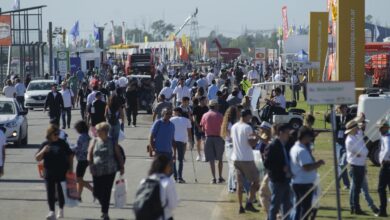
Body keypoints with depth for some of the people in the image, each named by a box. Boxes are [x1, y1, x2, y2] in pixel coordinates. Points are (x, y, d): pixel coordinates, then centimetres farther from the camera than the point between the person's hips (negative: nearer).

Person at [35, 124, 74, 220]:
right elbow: (37, 158, 0)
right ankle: (52, 212, 2)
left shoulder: (62, 143, 0)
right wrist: (43, 151, -18)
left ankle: (61, 210, 25)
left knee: (61, 192, 7)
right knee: (50, 193, -2)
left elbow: (70, 155, 8)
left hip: (62, 172, 0)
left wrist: (70, 167, 1)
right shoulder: (45, 144, 1)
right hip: (49, 173, 0)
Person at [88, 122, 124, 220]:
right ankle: (104, 206, 34)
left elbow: (119, 155, 6)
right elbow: (89, 155, 4)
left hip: (109, 171, -2)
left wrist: (122, 167, 3)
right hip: (97, 172, 2)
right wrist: (91, 166, -9)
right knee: (97, 193, 4)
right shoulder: (94, 141, 5)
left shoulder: (112, 142, 1)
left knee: (107, 192, -3)